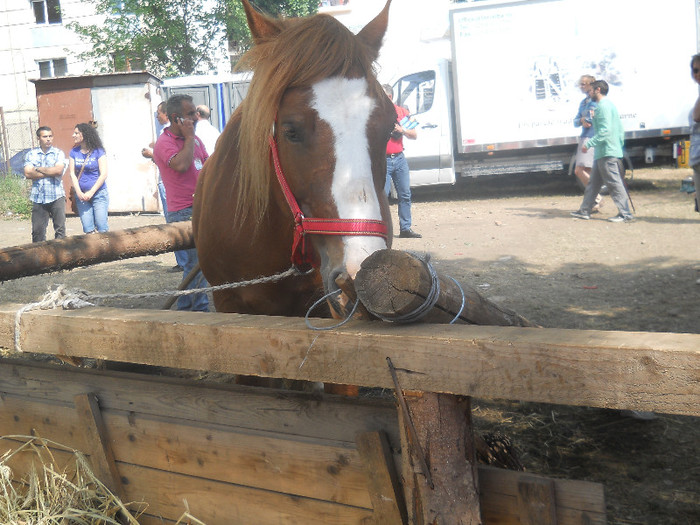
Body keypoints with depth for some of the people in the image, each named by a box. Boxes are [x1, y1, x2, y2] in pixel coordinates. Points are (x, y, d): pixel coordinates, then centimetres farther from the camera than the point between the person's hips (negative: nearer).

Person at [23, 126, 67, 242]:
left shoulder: (58, 153, 6)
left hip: (56, 196, -1)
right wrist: (50, 172, -7)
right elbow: (28, 173, -5)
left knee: (60, 228, 1)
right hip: (38, 197, 1)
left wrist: (39, 169, -4)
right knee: (37, 230, 1)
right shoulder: (31, 154, 9)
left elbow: (59, 170, -12)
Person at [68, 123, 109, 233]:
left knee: (102, 227, -8)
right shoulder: (74, 152, 8)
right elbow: (72, 174, 5)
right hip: (81, 195, 3)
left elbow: (103, 174, -7)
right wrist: (79, 193, -8)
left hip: (99, 193, -3)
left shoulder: (98, 151, -3)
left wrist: (91, 192, -11)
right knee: (88, 229, -1)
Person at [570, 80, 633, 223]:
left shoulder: (603, 106, -13)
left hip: (607, 153, -11)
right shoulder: (610, 105, 20)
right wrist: (620, 145, 24)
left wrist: (588, 144, -20)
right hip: (603, 153, 11)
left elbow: (605, 131, -23)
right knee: (593, 182, 15)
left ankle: (625, 214, -6)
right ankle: (585, 211, 22)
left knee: (614, 183, -8)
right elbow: (620, 130, 22)